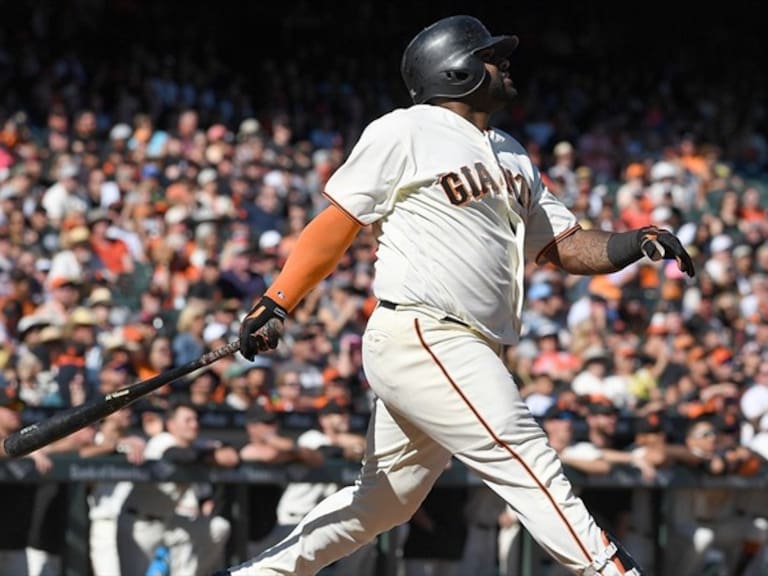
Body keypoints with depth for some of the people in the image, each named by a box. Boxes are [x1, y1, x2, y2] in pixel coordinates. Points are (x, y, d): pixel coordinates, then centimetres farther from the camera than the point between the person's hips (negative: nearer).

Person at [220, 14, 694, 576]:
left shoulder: (513, 156, 22)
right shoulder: (406, 132, -2)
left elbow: (565, 246, 18)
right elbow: (337, 225, -3)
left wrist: (637, 243, -1)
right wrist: (276, 304, -13)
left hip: (467, 355, 9)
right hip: (419, 337, -9)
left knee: (384, 501, 14)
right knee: (532, 469, -14)